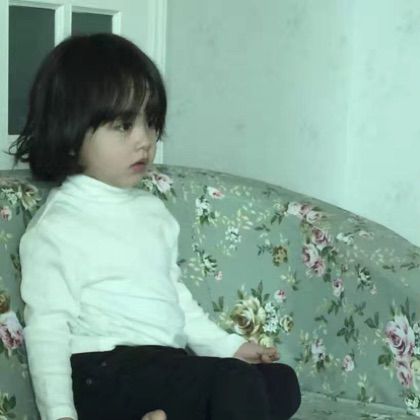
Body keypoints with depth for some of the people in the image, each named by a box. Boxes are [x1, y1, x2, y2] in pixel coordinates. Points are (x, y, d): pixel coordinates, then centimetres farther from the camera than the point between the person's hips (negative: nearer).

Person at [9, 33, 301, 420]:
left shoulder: (153, 210, 16)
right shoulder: (54, 228, -6)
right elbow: (46, 329, -10)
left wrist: (226, 347, 17)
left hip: (167, 366, 8)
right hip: (106, 372, -8)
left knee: (282, 381, -5)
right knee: (236, 384, -24)